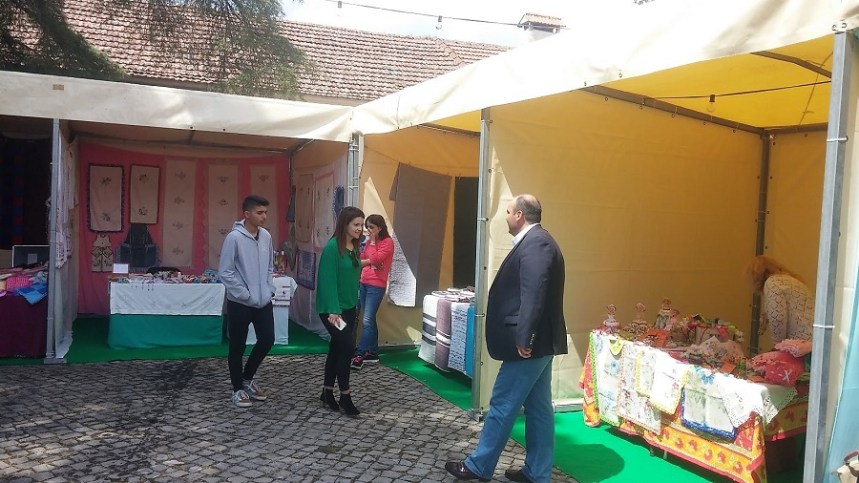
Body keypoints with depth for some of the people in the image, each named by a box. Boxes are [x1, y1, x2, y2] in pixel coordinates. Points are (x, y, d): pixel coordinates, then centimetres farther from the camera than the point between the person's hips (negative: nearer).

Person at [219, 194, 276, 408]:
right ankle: (238, 389, 22)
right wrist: (246, 295, -15)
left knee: (267, 340, 9)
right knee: (237, 347, 6)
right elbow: (225, 273, -15)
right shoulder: (234, 238, -16)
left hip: (264, 302, 6)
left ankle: (247, 378, 30)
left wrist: (269, 290, 4)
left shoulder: (266, 236, 4)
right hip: (240, 303, -6)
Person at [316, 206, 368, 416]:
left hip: (349, 308, 8)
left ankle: (327, 393, 24)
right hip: (333, 310, -8)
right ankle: (345, 396, 4)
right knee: (347, 347, -9)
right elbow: (328, 280, -20)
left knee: (337, 349, 13)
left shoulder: (353, 248, 8)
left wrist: (355, 306, 14)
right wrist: (333, 310, -24)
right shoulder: (332, 247, -16)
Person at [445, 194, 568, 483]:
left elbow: (533, 295, -26)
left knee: (502, 406, 1)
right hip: (539, 342, 10)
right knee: (538, 408, 14)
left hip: (529, 344, -10)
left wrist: (523, 339, -27)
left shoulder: (535, 243, -17)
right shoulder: (537, 241, 16)